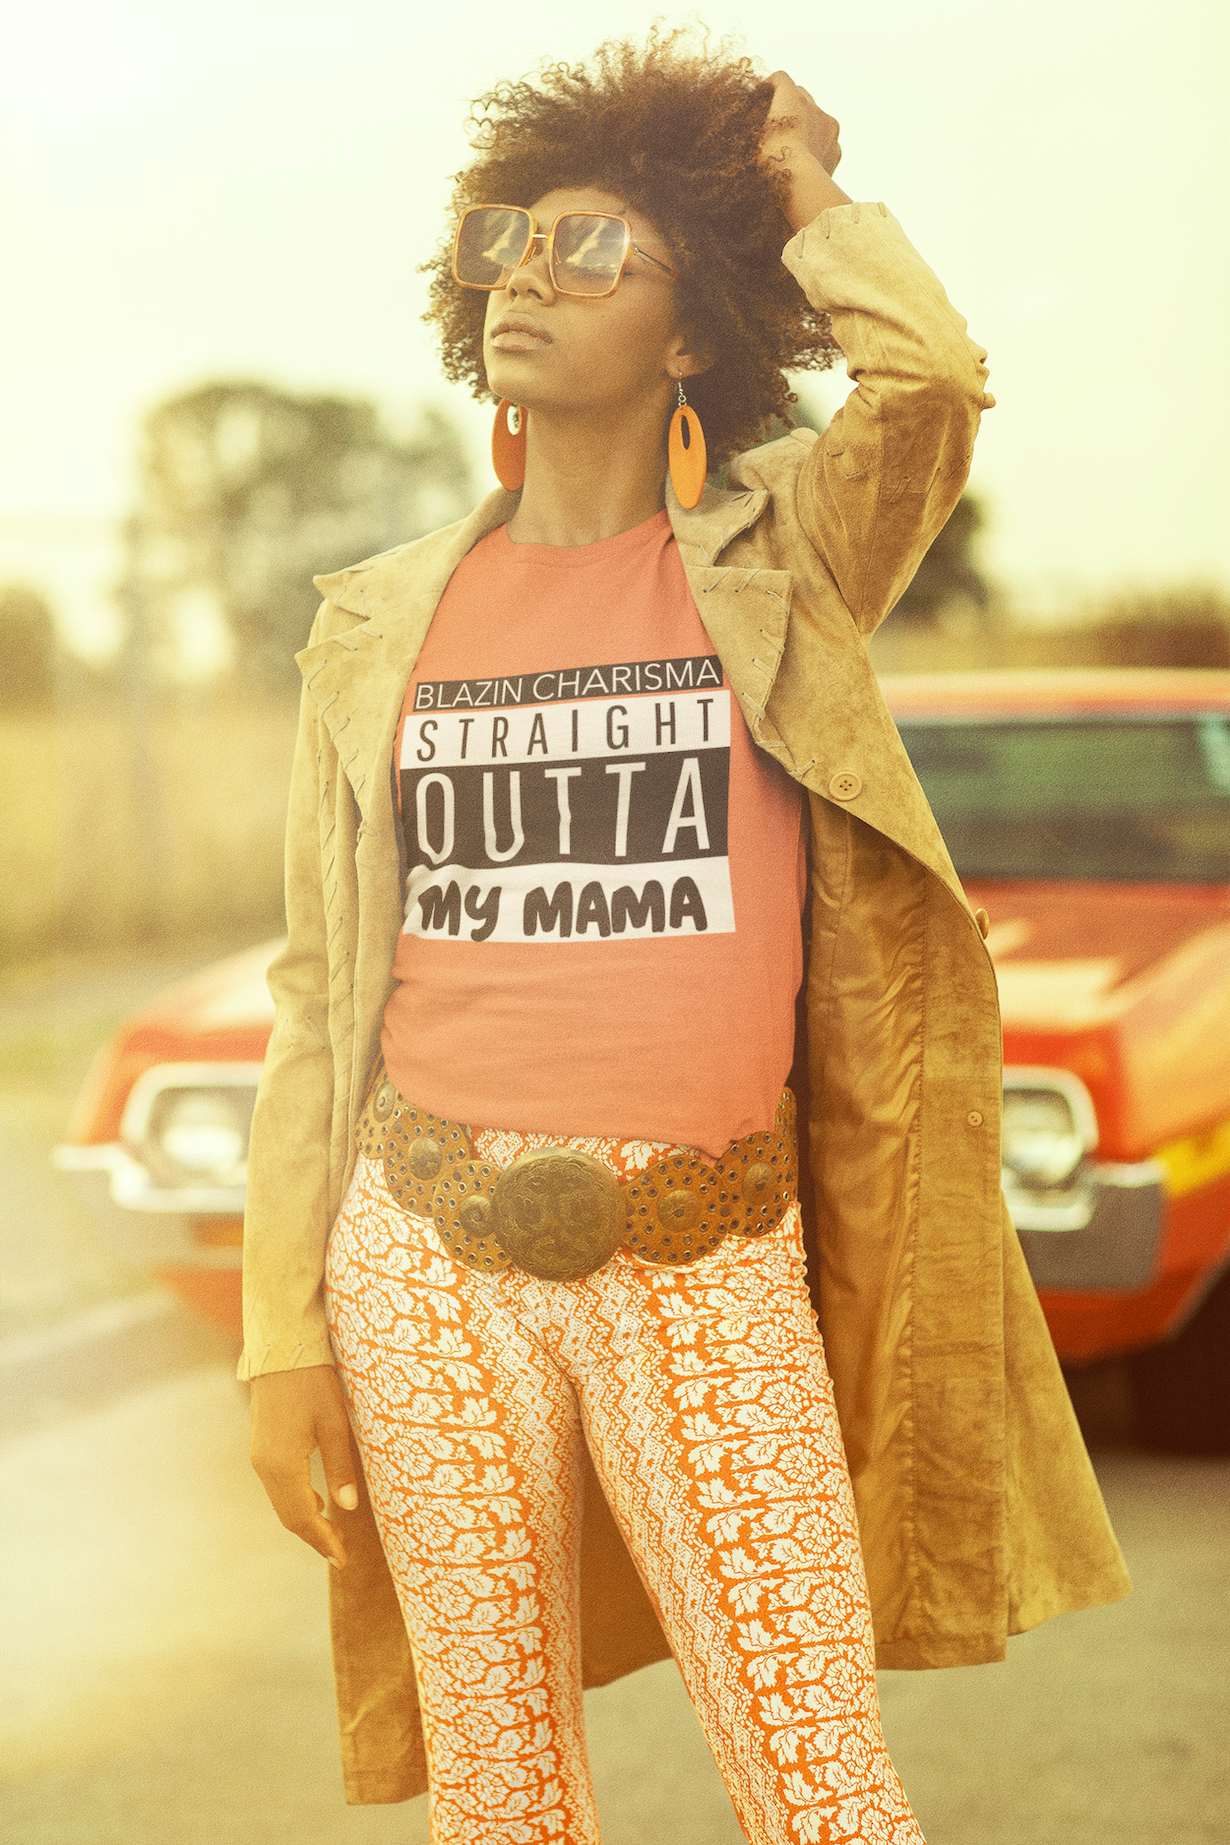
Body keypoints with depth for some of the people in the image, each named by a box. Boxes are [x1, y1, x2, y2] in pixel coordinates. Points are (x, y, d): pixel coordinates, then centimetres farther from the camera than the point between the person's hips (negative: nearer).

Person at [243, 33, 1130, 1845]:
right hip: (430, 1257, 2)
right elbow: (323, 999, 9)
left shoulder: (777, 556, 5)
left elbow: (931, 374, -17)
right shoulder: (377, 627, 8)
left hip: (708, 1267, -2)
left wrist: (805, 191, 2)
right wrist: (283, 1335, 4)